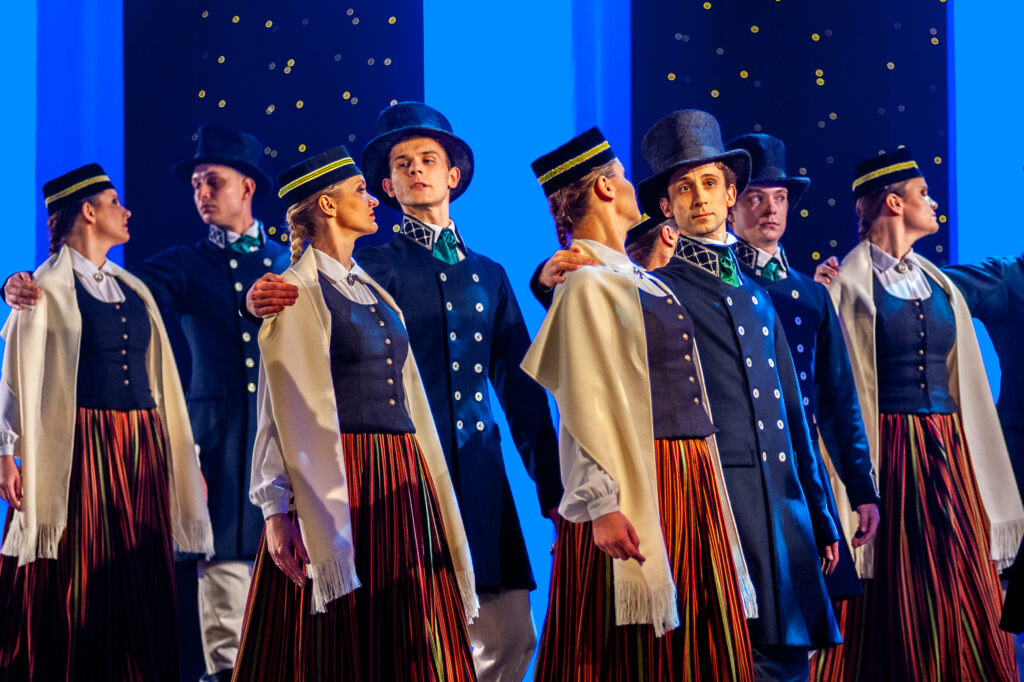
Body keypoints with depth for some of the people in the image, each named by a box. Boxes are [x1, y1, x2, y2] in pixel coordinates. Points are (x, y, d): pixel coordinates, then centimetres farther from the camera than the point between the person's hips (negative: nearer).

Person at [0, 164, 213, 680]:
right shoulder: (47, 288, -1)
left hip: (142, 448, 6)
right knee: (77, 594, -4)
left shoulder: (133, 290, 17)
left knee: (140, 593, 5)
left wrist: (184, 457, 16)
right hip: (79, 450, -6)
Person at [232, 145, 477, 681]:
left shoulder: (373, 292, 18)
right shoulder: (301, 291, -5)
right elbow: (293, 415, -11)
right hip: (337, 480, -7)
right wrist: (278, 510, -17)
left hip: (402, 486, 7)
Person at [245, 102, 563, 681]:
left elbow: (523, 392, 18)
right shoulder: (373, 268, 7)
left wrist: (555, 493, 13)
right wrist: (272, 300, -35)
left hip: (479, 476, 4)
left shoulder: (489, 275, 18)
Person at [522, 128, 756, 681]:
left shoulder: (639, 280, 16)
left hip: (691, 481, 8)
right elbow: (584, 406, -16)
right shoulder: (587, 283, -10)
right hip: (639, 486, -8)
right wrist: (600, 505, -23)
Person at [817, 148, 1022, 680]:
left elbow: (965, 382, 14)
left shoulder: (940, 286, 15)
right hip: (886, 452, -6)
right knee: (897, 610, -2)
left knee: (961, 606, 4)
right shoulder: (848, 286, -4)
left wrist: (980, 483, 9)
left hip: (947, 456, 6)